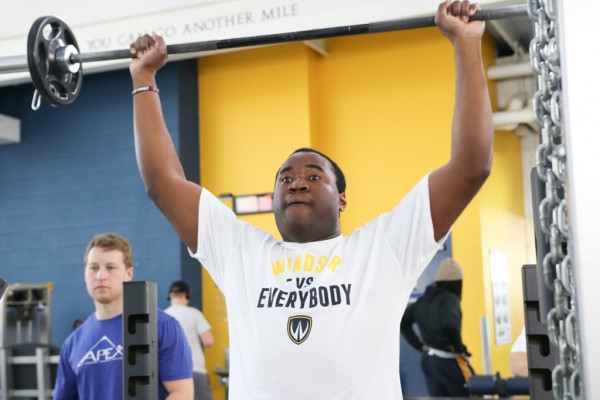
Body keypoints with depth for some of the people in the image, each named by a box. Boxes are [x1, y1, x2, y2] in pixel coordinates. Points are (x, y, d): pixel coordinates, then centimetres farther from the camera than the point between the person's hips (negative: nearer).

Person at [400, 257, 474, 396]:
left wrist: (420, 346, 15)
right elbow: (449, 324, -35)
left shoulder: (423, 300, 9)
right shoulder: (450, 298, -15)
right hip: (449, 361, -8)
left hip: (428, 360, 8)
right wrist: (459, 347, -19)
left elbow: (403, 322, 18)